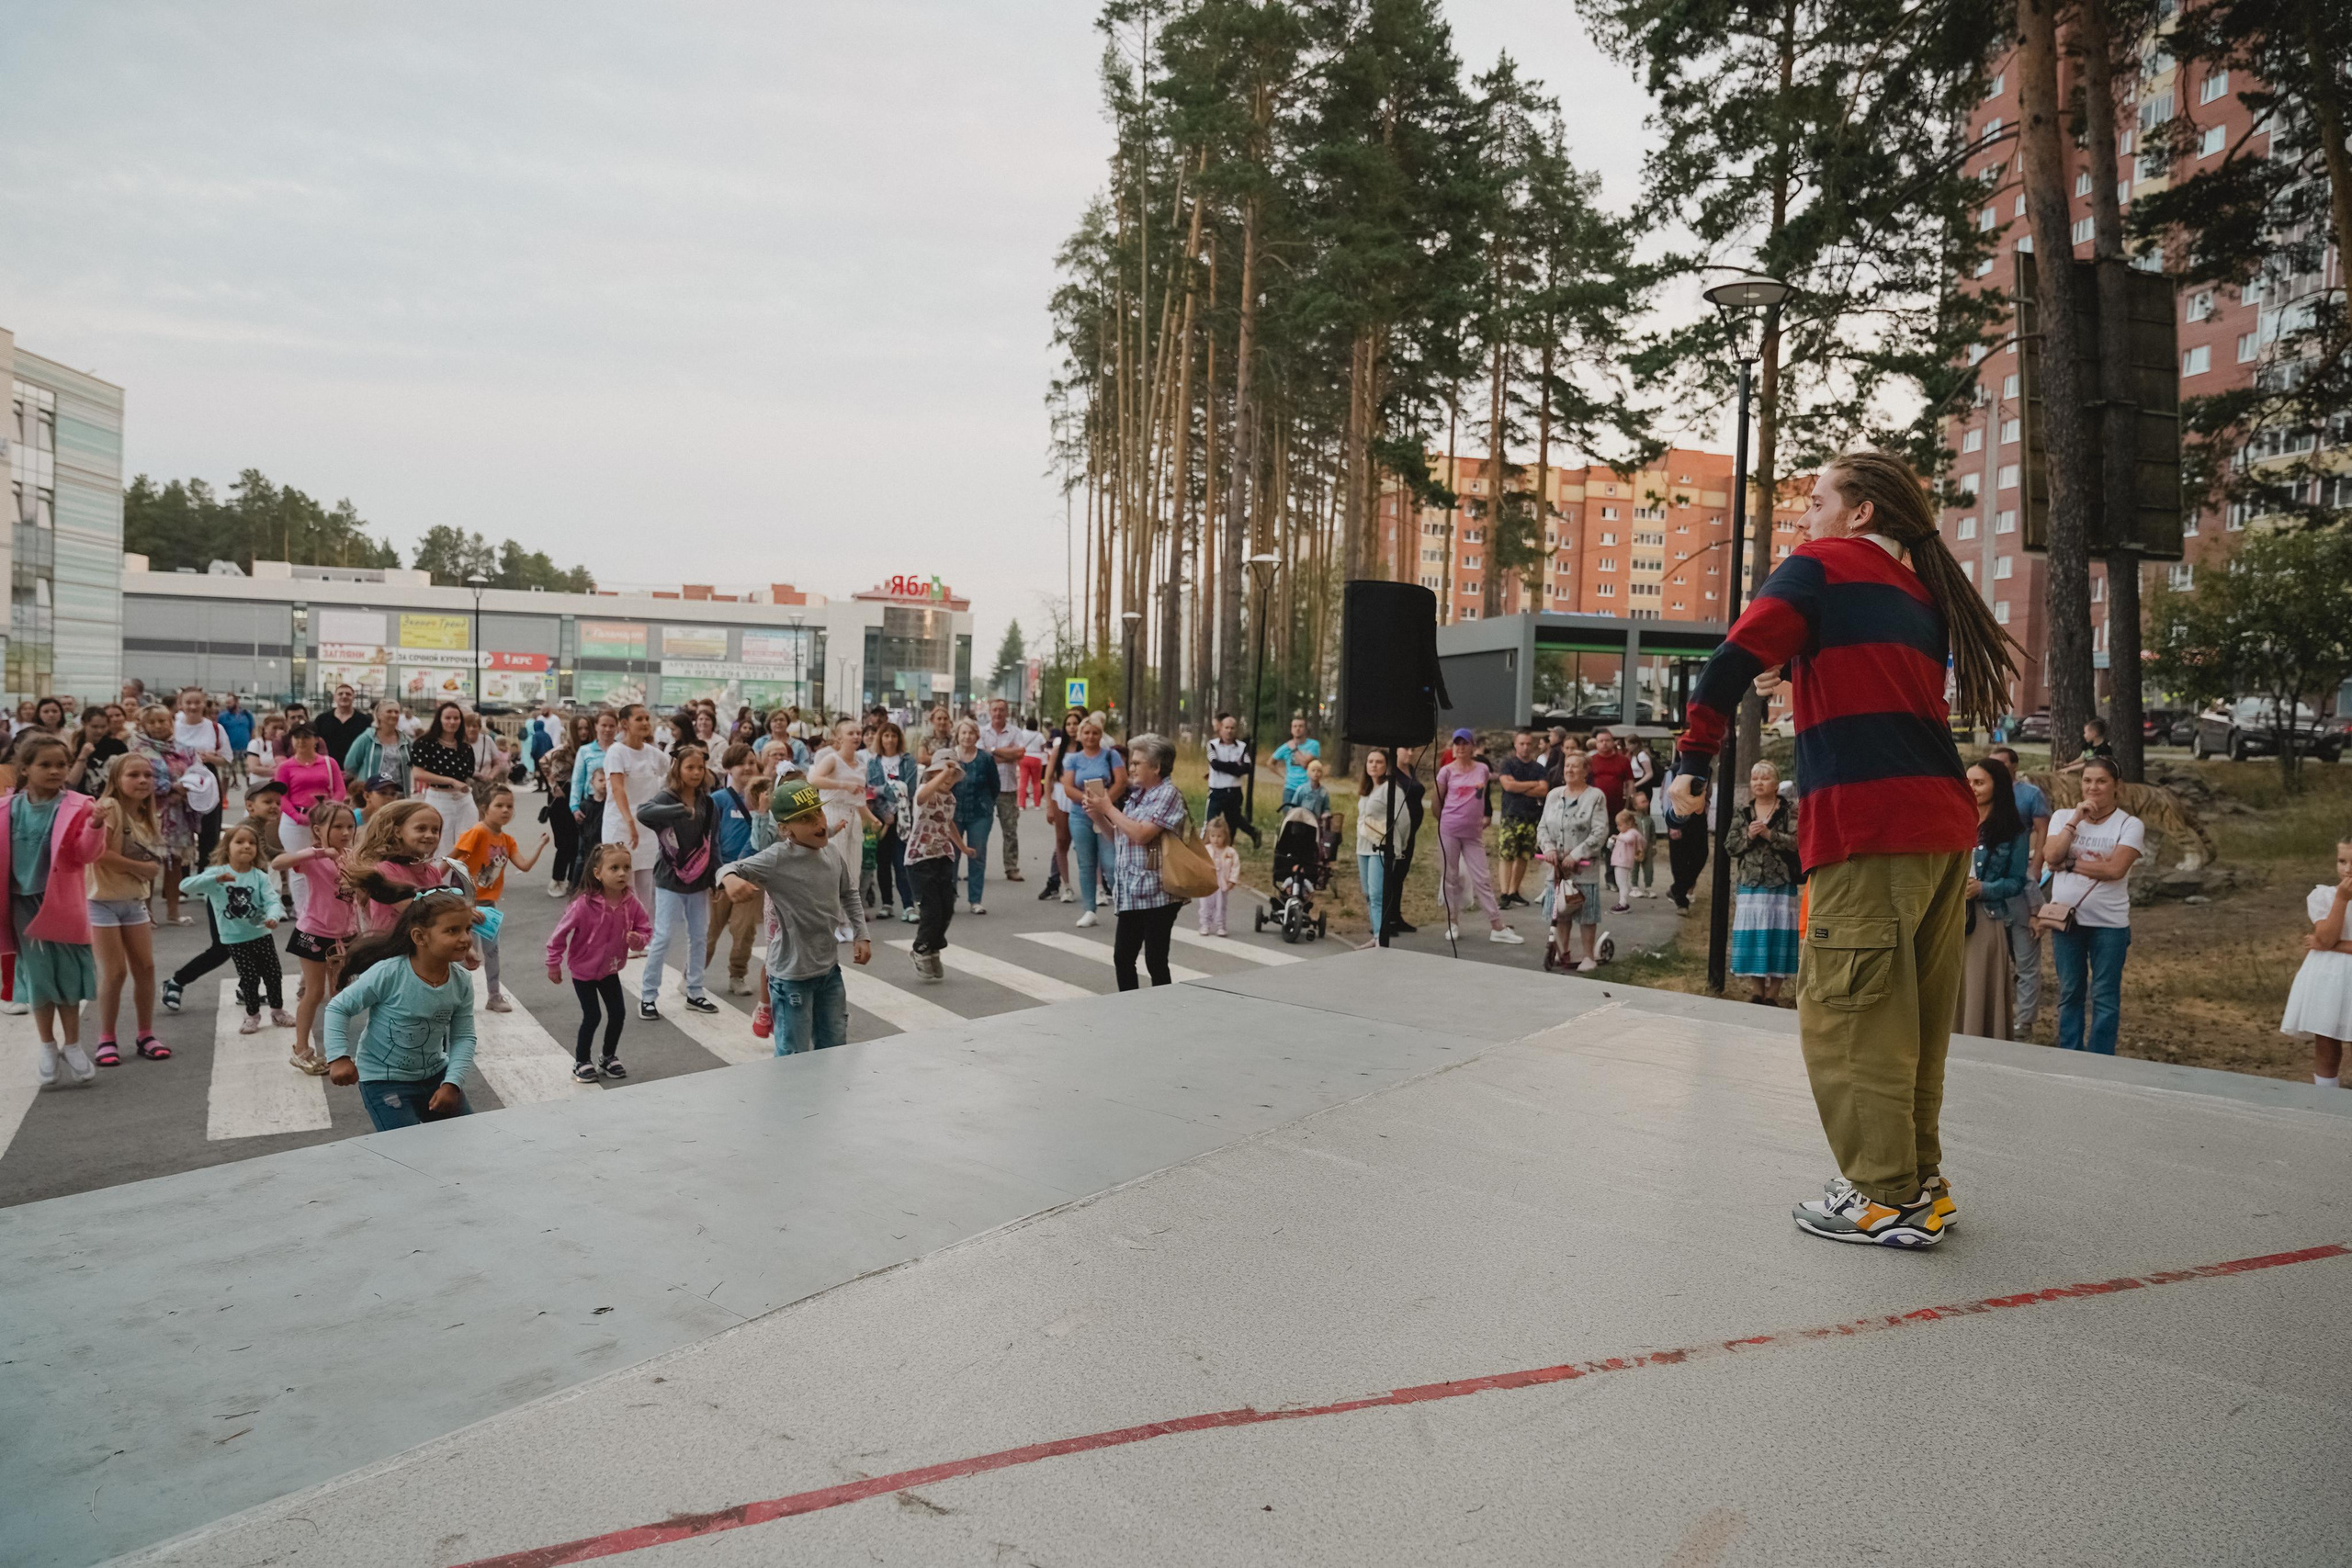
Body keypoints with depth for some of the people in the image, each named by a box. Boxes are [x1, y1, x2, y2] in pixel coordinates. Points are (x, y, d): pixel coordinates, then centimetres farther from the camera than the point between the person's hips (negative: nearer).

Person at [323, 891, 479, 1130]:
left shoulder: (462, 982, -10)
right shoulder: (387, 974, -25)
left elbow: (463, 1037, -8)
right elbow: (339, 1008, -13)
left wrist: (452, 1082, -18)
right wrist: (339, 1057, -20)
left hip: (436, 1073, 5)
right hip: (384, 1078, -5)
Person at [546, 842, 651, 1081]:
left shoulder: (630, 904, -15)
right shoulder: (585, 904, -28)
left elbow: (645, 929, -4)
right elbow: (560, 933, -17)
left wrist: (638, 940, -27)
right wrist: (554, 964, -10)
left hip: (610, 969, 4)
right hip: (583, 970, -4)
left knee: (618, 1013, 6)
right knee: (592, 1016, -2)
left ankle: (610, 1057, 29)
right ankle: (581, 1061, 20)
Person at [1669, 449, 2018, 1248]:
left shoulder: (1822, 566, 1)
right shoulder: (1923, 592, 22)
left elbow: (1737, 658, -11)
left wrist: (1693, 760, -6)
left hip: (1870, 826, -8)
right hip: (1943, 819, 8)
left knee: (1846, 1011, -1)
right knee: (1913, 1015, 14)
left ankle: (1885, 1198, 3)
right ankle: (1920, 1184, 23)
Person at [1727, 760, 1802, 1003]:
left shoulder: (1790, 810, 2)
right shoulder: (1742, 814, 12)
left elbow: (1797, 842, -10)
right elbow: (1732, 846, 7)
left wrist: (1769, 833, -18)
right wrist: (1748, 836, -11)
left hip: (1781, 883, -3)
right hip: (1749, 883, 3)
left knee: (1777, 934, -4)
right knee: (1750, 934, 2)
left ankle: (1773, 991, 4)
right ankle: (1756, 989, 12)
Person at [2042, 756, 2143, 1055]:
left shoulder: (2130, 824, -2)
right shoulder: (2063, 817, 7)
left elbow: (2115, 868, -16)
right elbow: (2051, 856, -10)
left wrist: (2071, 864, -11)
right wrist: (2076, 819, -11)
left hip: (2109, 923, -3)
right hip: (2065, 919, 3)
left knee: (2105, 997, 2)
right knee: (2070, 994, 10)